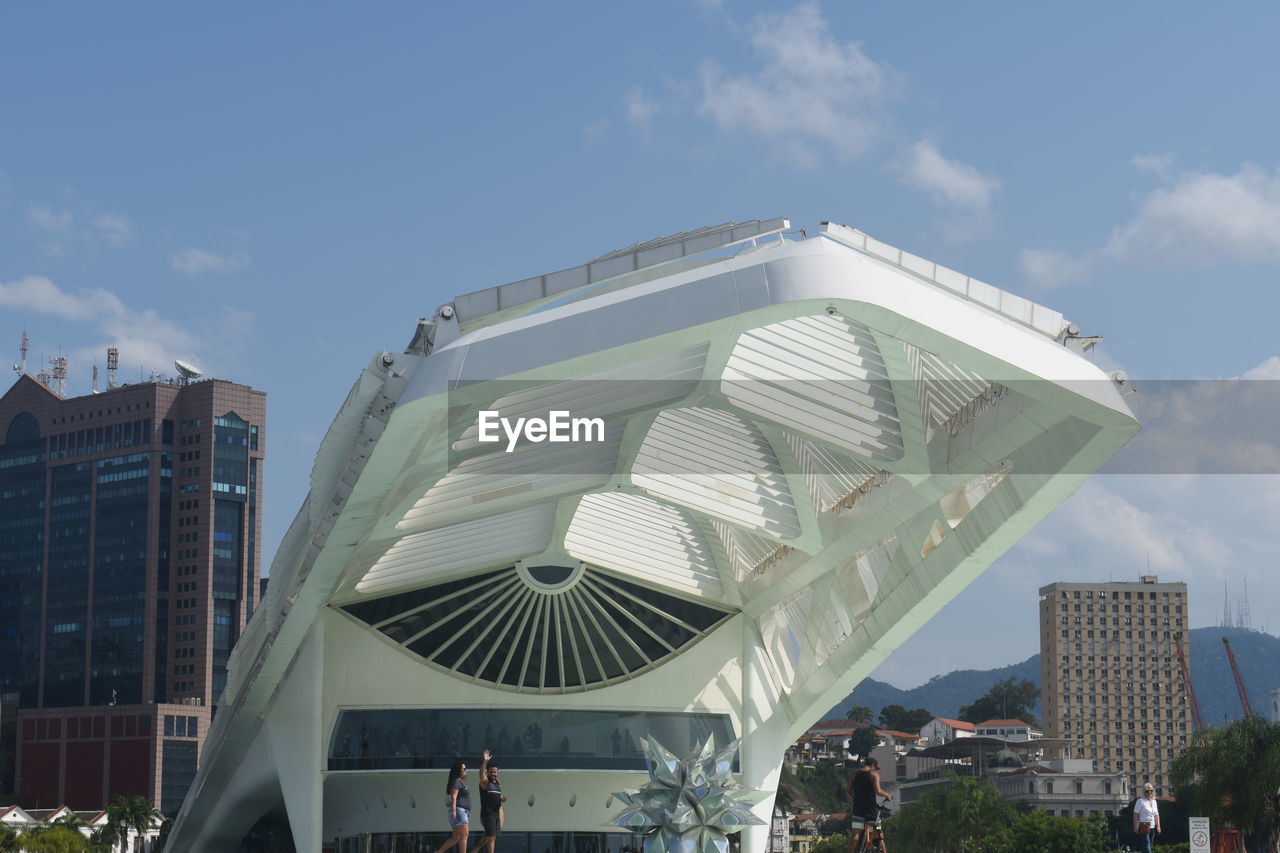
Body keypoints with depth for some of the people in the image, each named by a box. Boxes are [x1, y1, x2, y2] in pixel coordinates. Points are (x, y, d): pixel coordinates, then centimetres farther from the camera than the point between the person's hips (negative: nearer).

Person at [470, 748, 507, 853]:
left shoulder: (497, 783, 16)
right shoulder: (485, 782, -6)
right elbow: (481, 773, -26)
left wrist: (503, 799, 3)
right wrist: (485, 761, -39)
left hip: (496, 813, 8)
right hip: (487, 813, -8)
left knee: (488, 837, 17)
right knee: (491, 837, -13)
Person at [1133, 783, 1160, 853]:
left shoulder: (1154, 802, 17)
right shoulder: (1140, 801, -4)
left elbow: (1156, 815, 22)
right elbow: (1135, 815, -7)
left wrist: (1158, 826, 13)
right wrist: (1136, 827, -13)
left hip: (1152, 827, 7)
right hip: (1144, 826, -7)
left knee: (1150, 846, 6)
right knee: (1146, 846, -15)